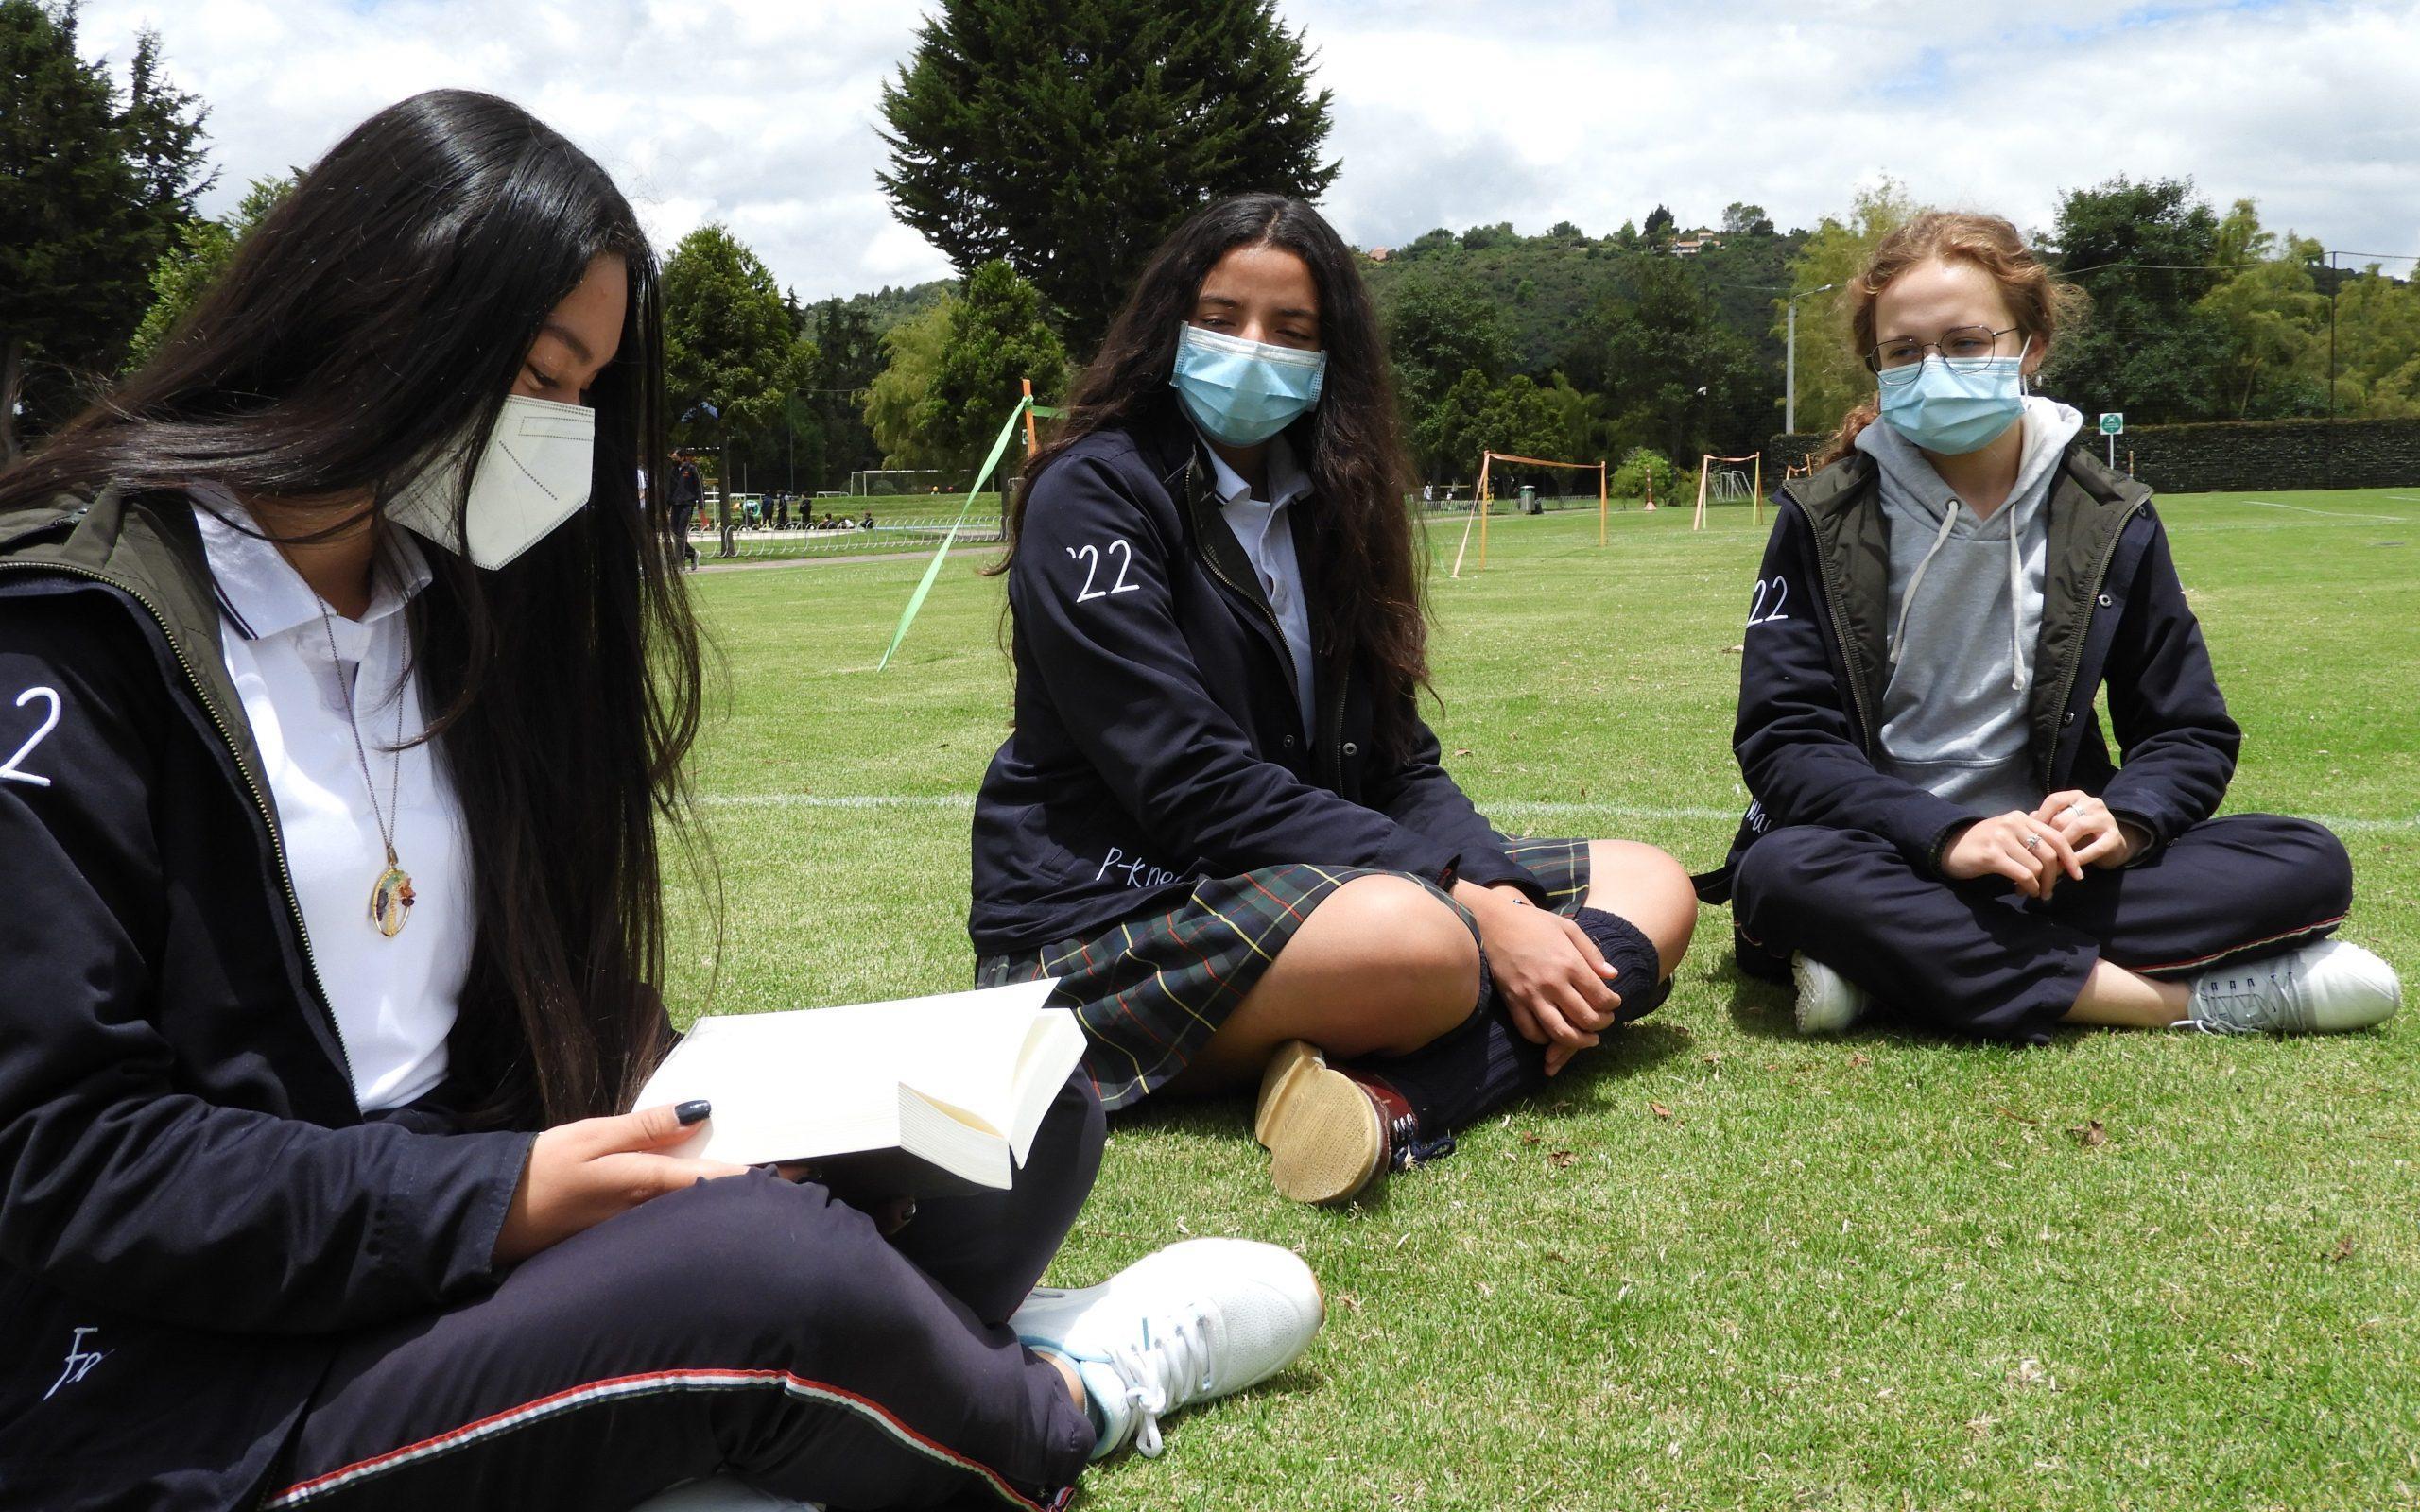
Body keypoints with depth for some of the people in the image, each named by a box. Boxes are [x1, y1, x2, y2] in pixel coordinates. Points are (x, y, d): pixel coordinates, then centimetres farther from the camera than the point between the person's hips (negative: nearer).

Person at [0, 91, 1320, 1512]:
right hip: (172, 1383, -7)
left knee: (1025, 1110, 0)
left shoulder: (447, 607, 11)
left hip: (453, 1224, 7)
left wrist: (666, 1096, -5)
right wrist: (499, 1197, -22)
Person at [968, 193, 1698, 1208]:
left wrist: (1499, 892, -12)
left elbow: (1397, 763, 11)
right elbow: (1193, 782, -18)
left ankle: (1398, 1097, -26)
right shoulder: (1093, 493, -8)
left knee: (1652, 888, -5)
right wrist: (1471, 908, -22)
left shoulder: (1320, 505, 14)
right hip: (1110, 918, -9)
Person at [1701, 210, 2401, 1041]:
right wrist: (1947, 837, -26)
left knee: (2308, 864, -18)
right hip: (1877, 860, -2)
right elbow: (1782, 742, -10)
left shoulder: (2111, 521, 4)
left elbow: (2191, 733, 7)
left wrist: (2123, 821, -17)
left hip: (2044, 864, 3)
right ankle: (2195, 999, -31)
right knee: (1784, 875, -37)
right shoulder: (1822, 521, -3)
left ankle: (1896, 961, -30)